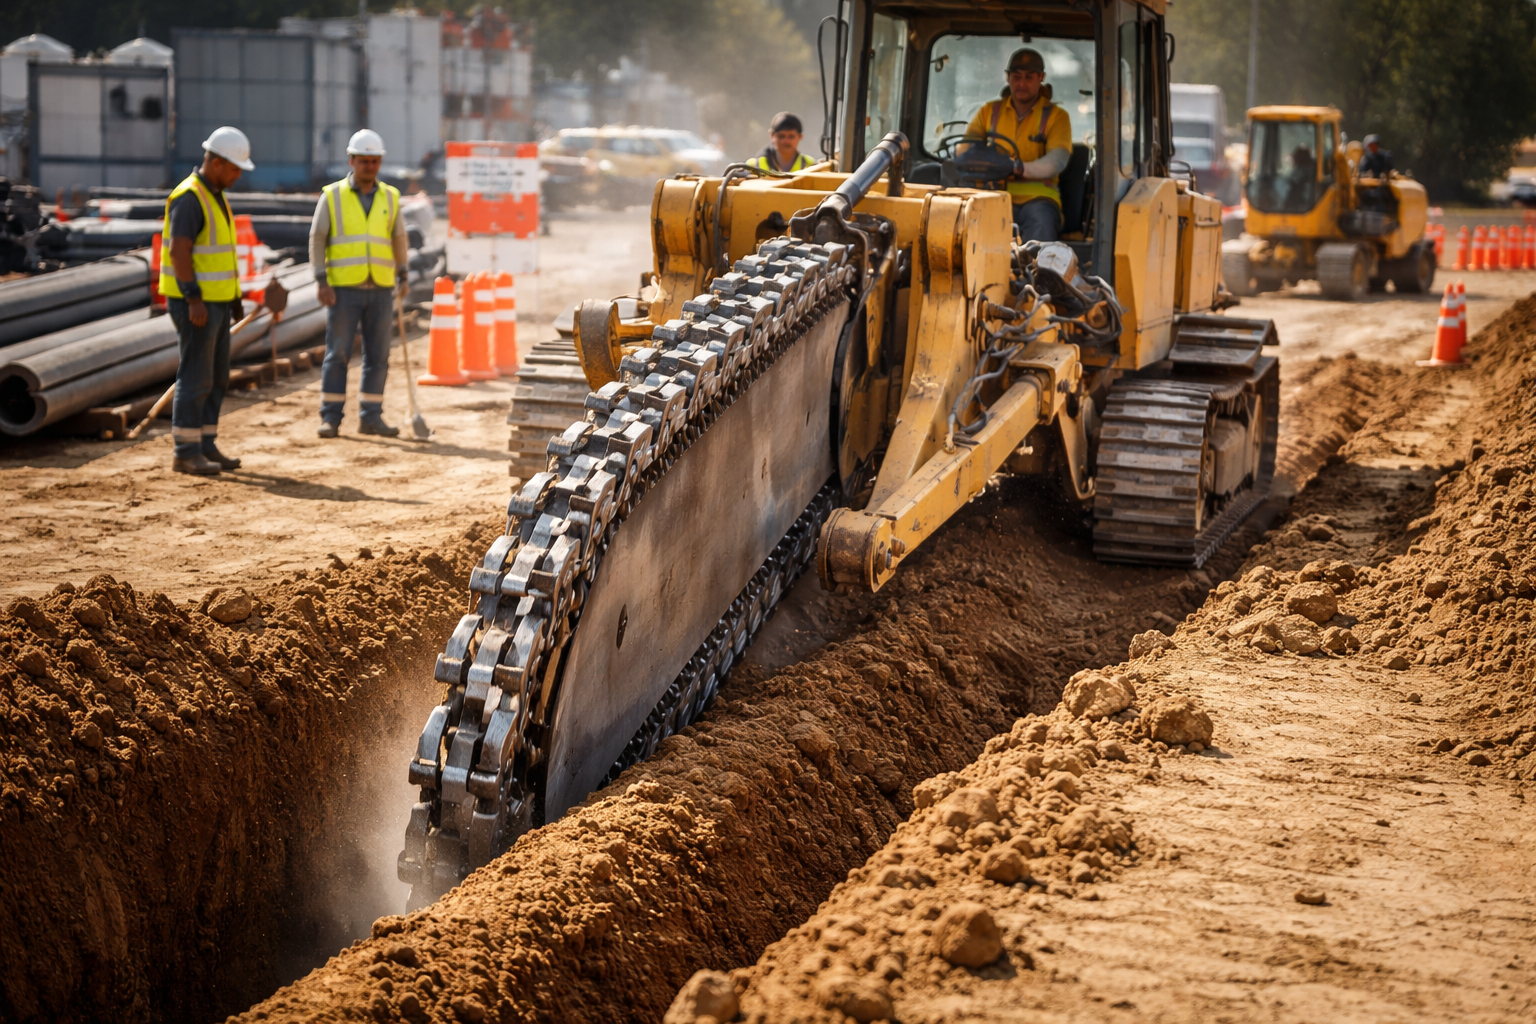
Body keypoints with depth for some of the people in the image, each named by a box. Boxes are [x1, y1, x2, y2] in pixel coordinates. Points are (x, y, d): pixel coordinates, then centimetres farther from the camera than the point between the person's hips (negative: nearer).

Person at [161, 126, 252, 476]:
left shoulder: (214, 197, 15)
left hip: (215, 302, 10)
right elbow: (179, 251, -23)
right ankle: (186, 453, -1)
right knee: (196, 377, -6)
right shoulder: (188, 198, -17)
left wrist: (234, 295, 21)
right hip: (195, 303, -10)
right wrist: (194, 300, -27)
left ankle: (205, 446, 18)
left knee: (216, 378, 12)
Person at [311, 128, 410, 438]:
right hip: (343, 288, -3)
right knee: (337, 354, -3)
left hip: (380, 290, 3)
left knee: (377, 356, 3)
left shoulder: (390, 197, 7)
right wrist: (322, 282, -10)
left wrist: (403, 278, 8)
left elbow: (399, 239, 16)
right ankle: (330, 418, 3)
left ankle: (370, 417, 10)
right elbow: (317, 240, -1)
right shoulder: (332, 196, -1)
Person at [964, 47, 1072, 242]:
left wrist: (1024, 169, -29)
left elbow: (1057, 160, -7)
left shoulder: (1056, 116, 10)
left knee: (1041, 221, -37)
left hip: (1037, 198, -1)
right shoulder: (989, 111, 20)